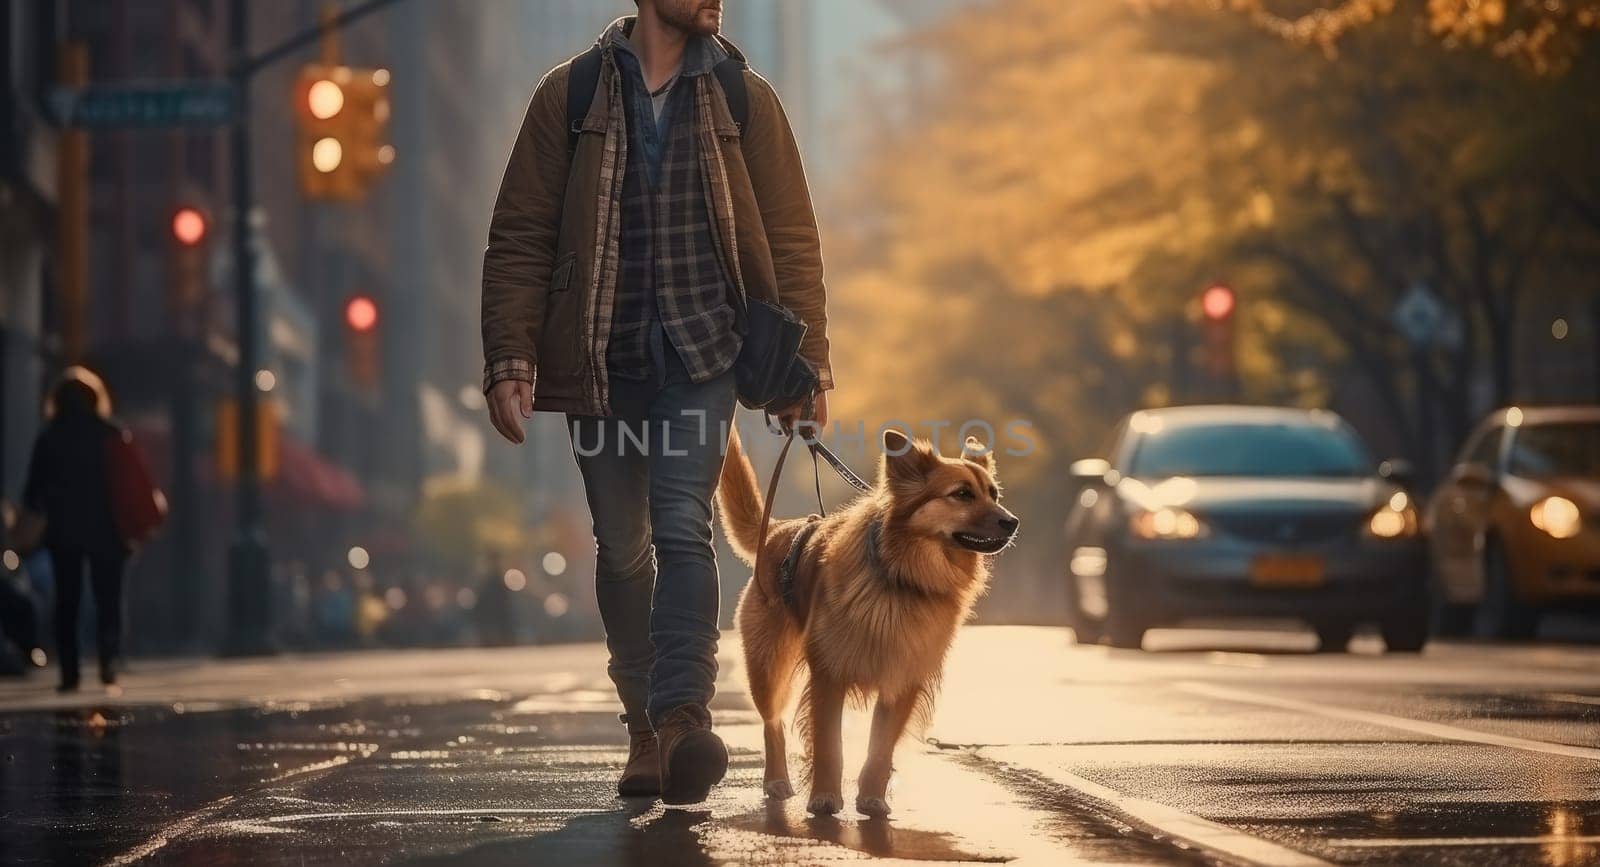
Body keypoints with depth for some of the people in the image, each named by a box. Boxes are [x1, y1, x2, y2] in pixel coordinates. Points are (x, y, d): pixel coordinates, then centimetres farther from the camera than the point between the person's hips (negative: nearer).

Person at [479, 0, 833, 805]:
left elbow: (791, 239, 5)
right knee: (622, 549, 8)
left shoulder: (743, 97, 4)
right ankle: (645, 729, 19)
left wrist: (808, 365, -2)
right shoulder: (571, 95, 2)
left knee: (681, 529, -17)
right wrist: (509, 359, -8)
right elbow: (519, 237, 1)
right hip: (600, 359, 1)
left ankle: (684, 717, -26)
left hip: (703, 353, -1)